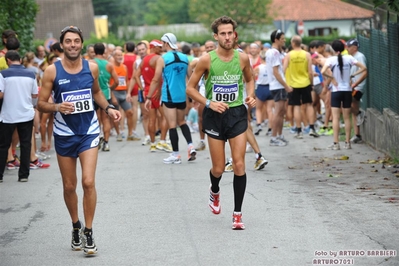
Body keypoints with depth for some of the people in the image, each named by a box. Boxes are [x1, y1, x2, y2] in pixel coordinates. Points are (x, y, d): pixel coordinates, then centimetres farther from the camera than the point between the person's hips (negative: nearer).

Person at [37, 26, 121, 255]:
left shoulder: (92, 68, -1)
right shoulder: (52, 71, -8)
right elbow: (41, 104, -5)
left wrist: (108, 108, 1)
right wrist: (58, 107, -24)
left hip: (89, 132, 0)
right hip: (64, 134, 0)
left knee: (88, 182, -13)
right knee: (69, 185, 9)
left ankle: (88, 232, -2)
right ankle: (76, 226, 32)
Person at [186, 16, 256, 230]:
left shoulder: (242, 58, -3)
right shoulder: (207, 60, -10)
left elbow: (249, 79, 17)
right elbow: (190, 88, -2)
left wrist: (251, 95, -3)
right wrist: (209, 103, -16)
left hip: (237, 114, 1)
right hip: (215, 116, -1)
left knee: (239, 165, -7)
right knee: (218, 168, 5)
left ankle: (237, 214, 3)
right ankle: (215, 191, 42)